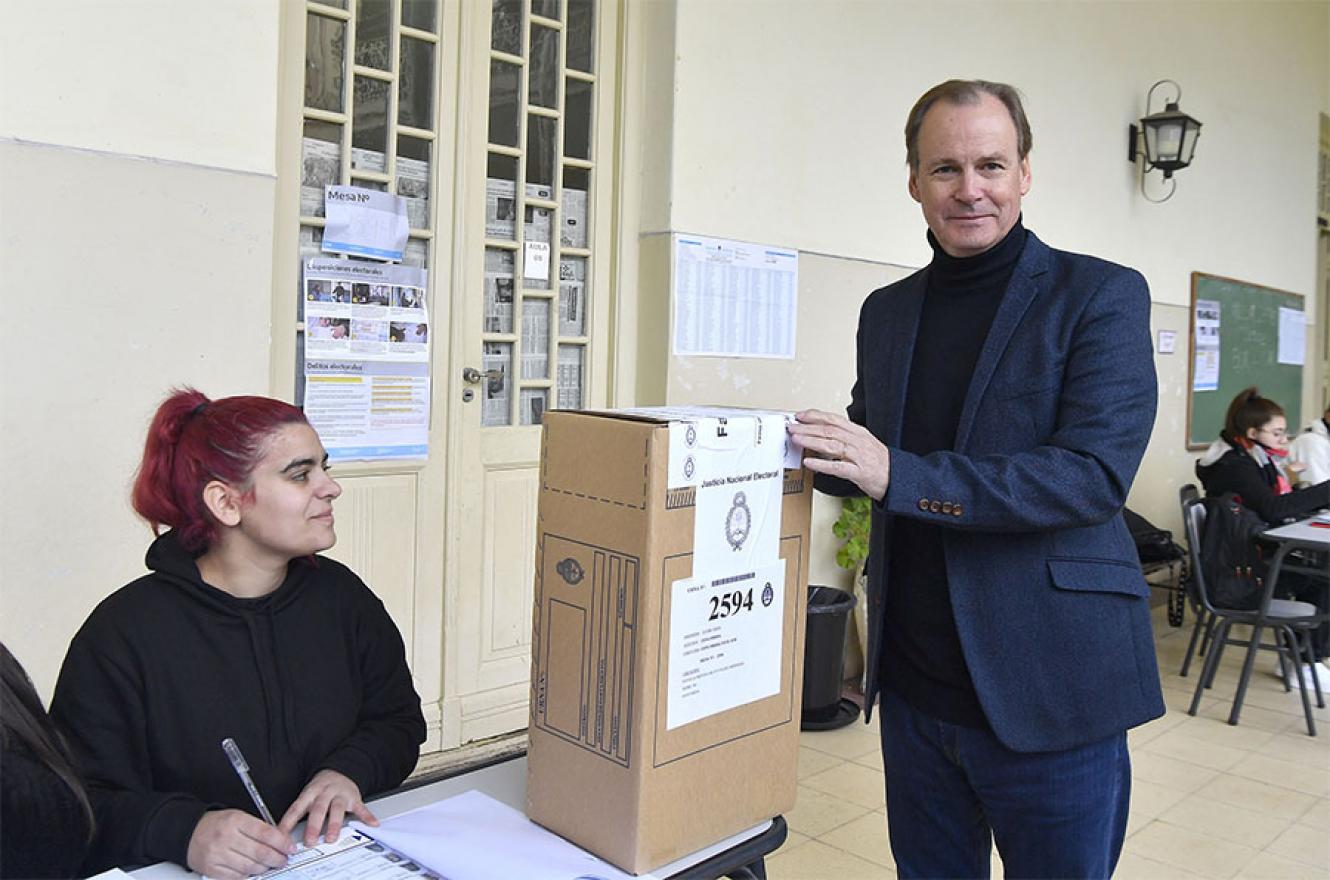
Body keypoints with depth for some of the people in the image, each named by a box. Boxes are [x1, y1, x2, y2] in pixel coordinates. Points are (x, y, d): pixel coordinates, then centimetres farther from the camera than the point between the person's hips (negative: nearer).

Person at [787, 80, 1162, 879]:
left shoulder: (1102, 296, -8)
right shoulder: (886, 310, 8)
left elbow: (1097, 473, -19)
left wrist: (899, 475, -26)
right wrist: (796, 447, -5)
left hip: (1050, 694, -4)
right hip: (915, 691, 5)